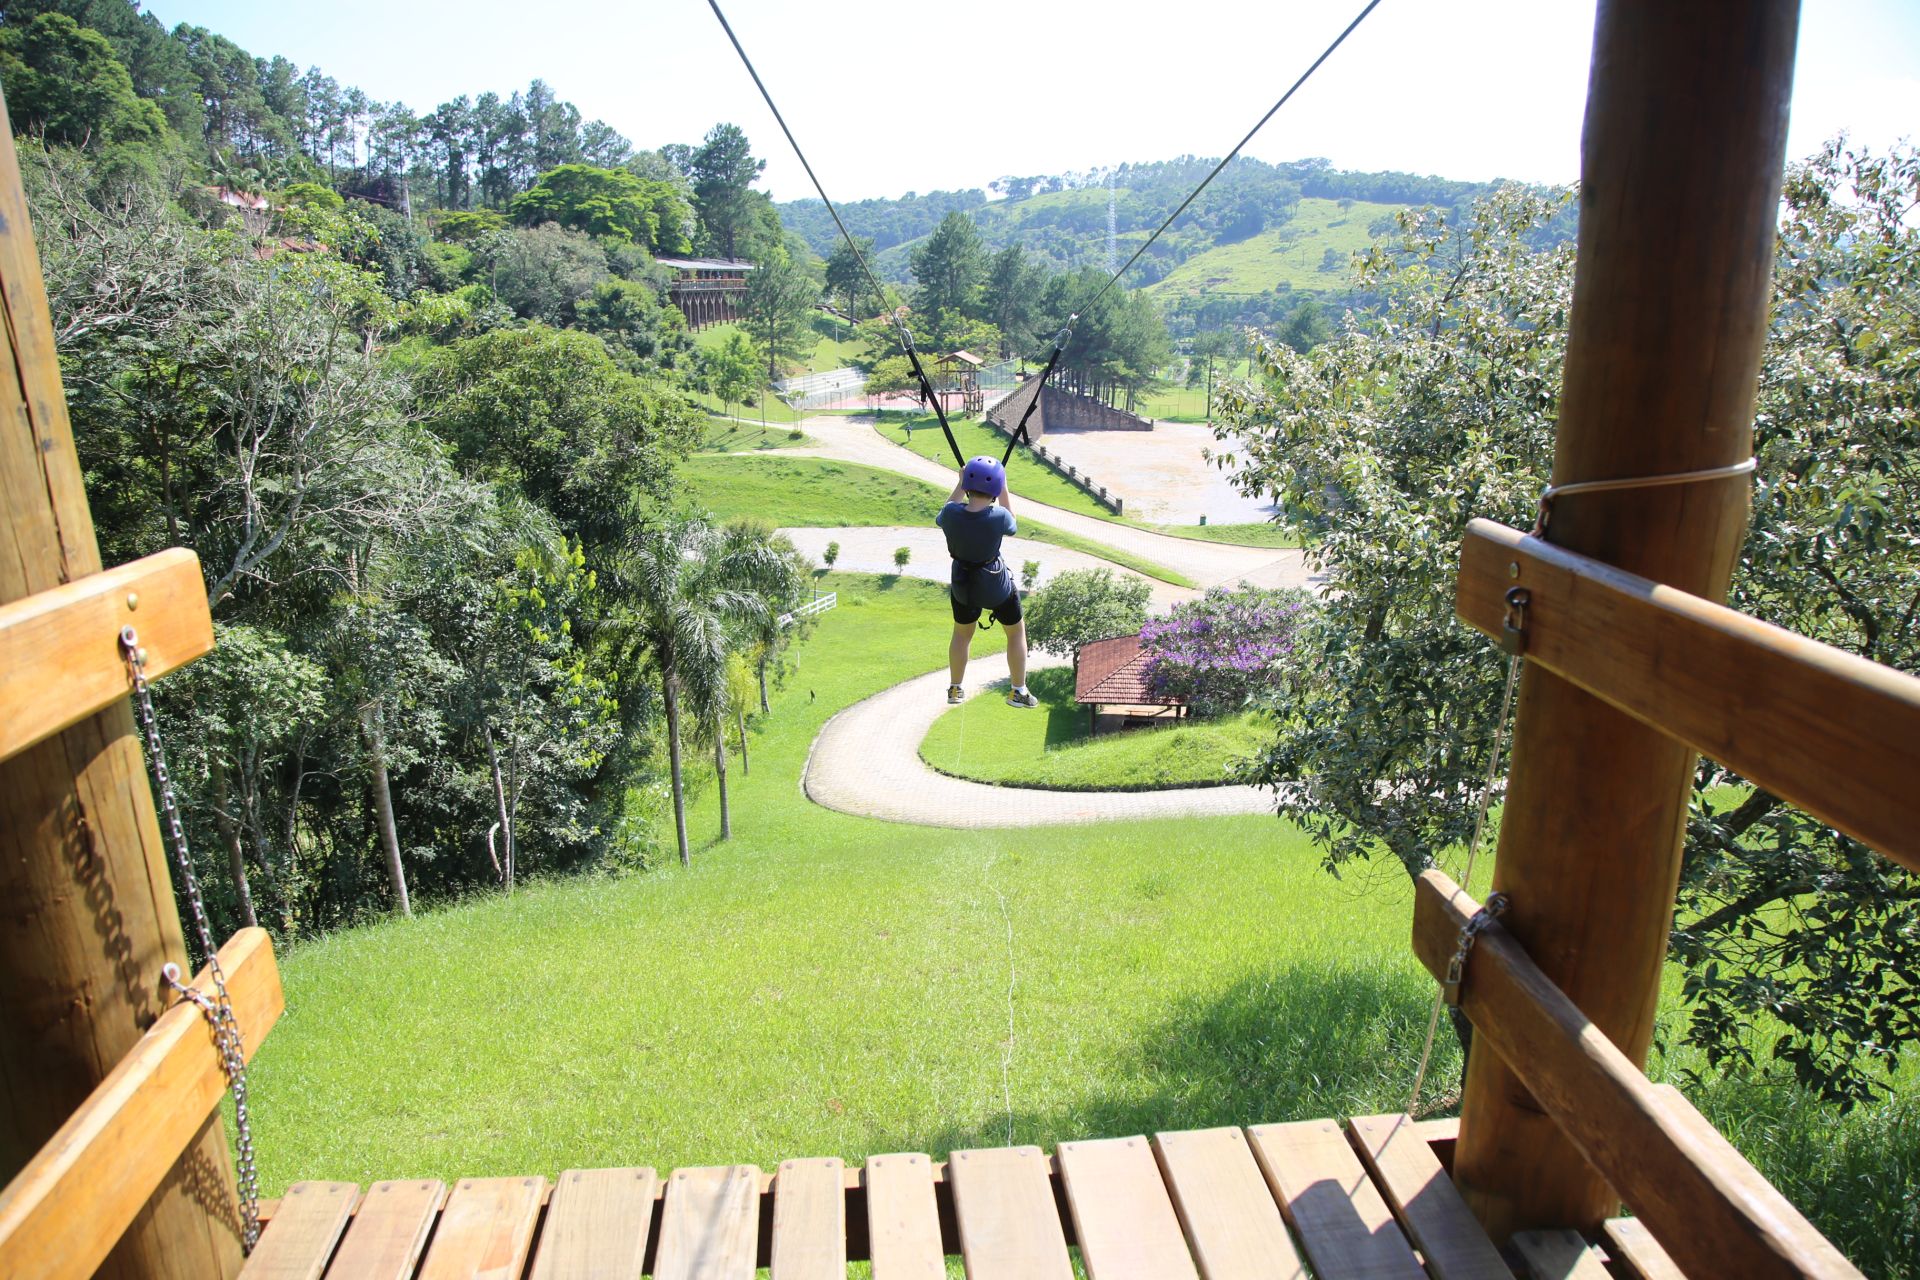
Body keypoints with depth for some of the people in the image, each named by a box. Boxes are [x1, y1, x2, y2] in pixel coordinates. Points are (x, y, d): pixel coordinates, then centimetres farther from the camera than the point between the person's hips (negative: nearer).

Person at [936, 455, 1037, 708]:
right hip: (996, 585, -3)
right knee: (1016, 631, 22)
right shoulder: (998, 516, -29)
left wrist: (960, 484, 4)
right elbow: (1012, 528, -4)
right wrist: (1004, 487, -3)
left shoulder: (951, 514, -22)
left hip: (962, 584, 3)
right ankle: (1019, 691, 28)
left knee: (961, 633, 28)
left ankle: (955, 689, 40)